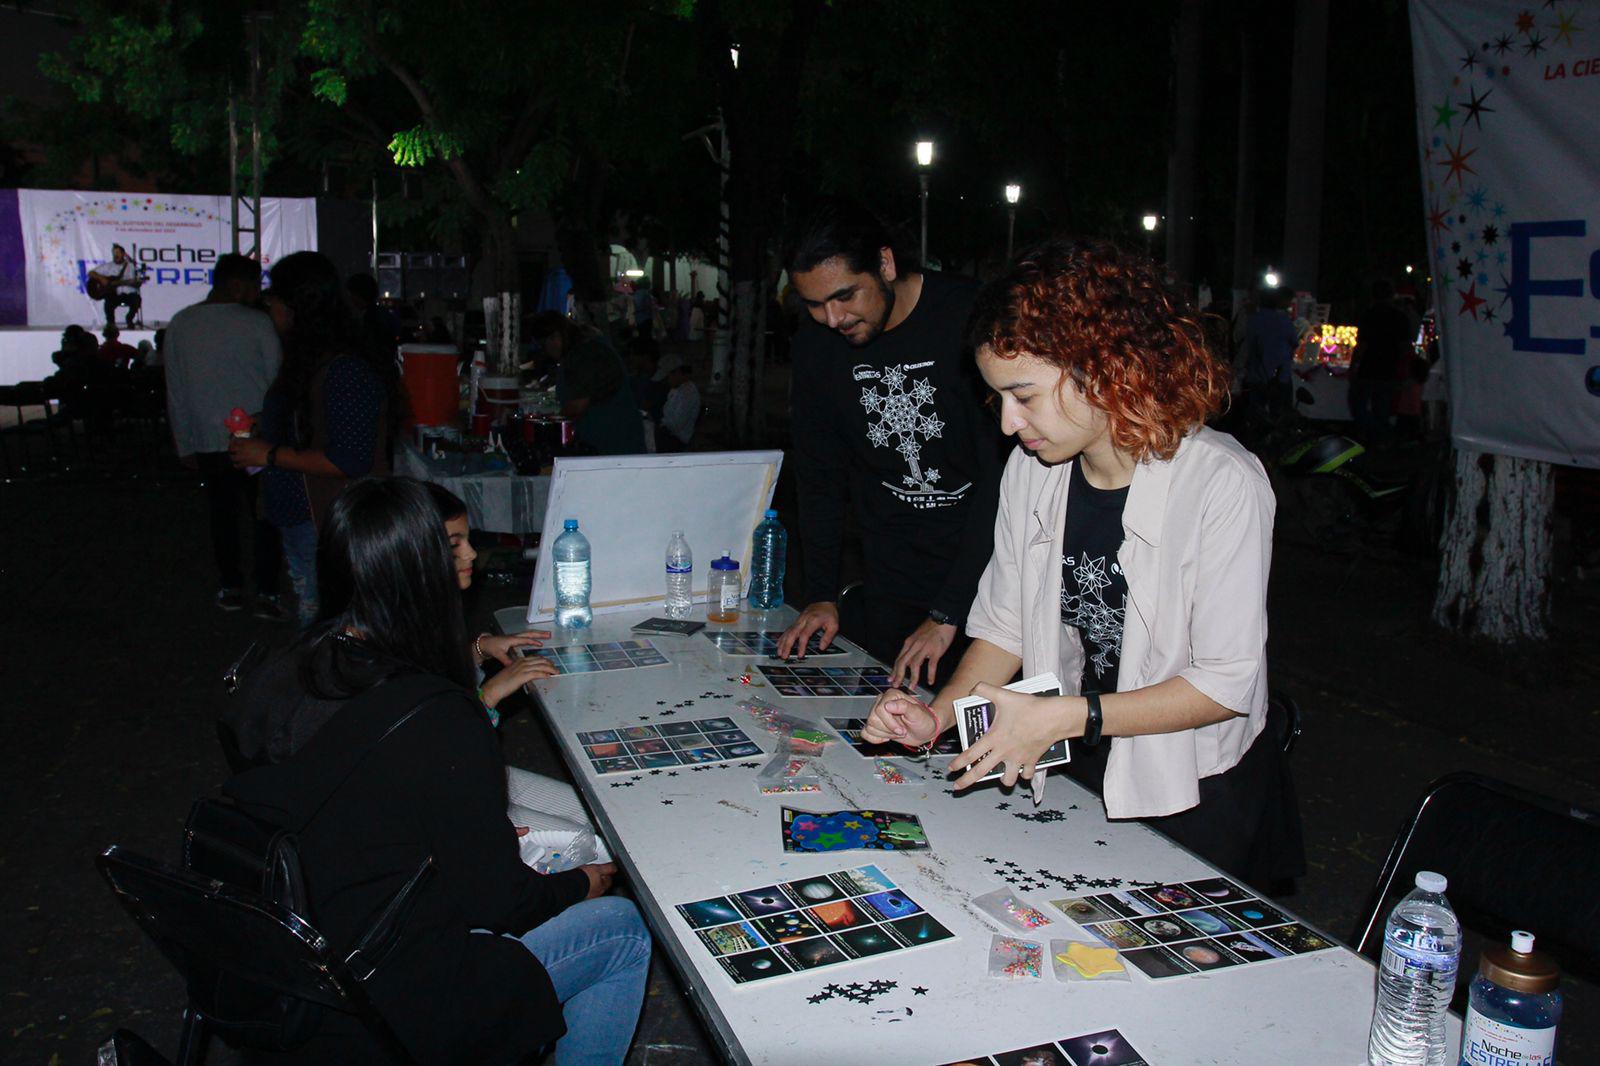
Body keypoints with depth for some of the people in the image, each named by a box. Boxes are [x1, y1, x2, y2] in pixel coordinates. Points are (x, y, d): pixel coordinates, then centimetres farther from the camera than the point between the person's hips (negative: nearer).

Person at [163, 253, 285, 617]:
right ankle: (267, 593, 3)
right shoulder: (256, 323, -8)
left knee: (222, 513, 13)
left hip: (207, 442, 4)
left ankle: (231, 588, 20)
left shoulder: (179, 325, 5)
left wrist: (184, 445, 14)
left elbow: (175, 391, 8)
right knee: (263, 515, 3)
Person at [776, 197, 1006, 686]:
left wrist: (948, 613, -21)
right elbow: (819, 475, 10)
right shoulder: (815, 347, -1)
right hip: (893, 584, 4)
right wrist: (821, 594, 3)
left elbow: (1004, 476, -20)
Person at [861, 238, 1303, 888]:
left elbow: (1227, 683, -21)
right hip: (1074, 773, 4)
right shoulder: (1031, 469, -5)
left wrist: (1063, 717, -27)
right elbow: (1005, 624, 2)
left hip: (1196, 793, -4)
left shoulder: (1224, 484, -22)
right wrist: (938, 716, -14)